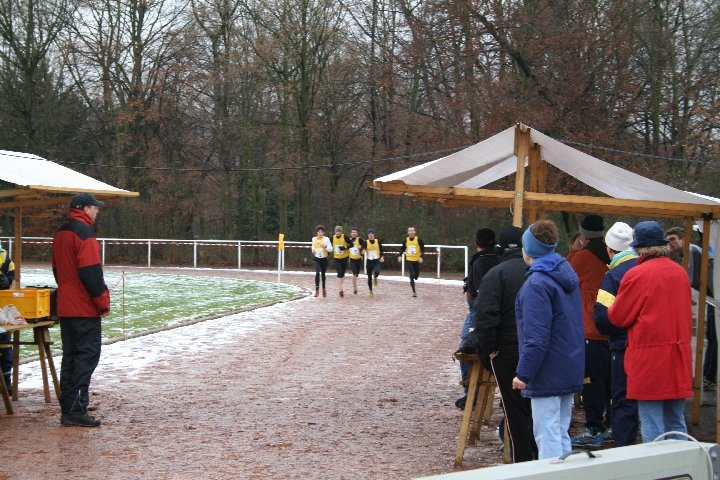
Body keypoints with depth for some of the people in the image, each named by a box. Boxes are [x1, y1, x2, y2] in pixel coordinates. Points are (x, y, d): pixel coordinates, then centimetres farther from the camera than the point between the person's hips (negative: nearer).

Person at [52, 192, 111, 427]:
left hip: (65, 307, 9)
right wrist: (103, 302, -12)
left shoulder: (60, 233, 15)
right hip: (85, 309, -9)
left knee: (70, 355, 13)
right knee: (87, 355, -6)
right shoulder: (84, 232, -14)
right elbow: (91, 273, -19)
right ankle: (76, 410, -9)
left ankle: (68, 407, 15)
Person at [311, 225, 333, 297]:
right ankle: (317, 290, -17)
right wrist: (313, 250, 2)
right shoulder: (314, 239, 2)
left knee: (323, 274, 13)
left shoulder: (326, 239, -6)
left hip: (324, 259, 0)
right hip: (317, 258, 0)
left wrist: (325, 247, -25)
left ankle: (324, 289, 35)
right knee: (317, 273, -19)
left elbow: (331, 249, -7)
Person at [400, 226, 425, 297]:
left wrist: (421, 257, -19)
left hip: (417, 260, 0)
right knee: (411, 276, -10)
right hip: (409, 260, 0)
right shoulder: (406, 240, -2)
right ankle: (414, 291, -5)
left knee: (416, 276, 6)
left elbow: (423, 249, -7)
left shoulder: (418, 239, -9)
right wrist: (400, 255, -7)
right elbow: (402, 249, 9)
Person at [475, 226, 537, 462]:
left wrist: (489, 349, -10)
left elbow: (485, 316, -19)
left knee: (515, 409, 3)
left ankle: (522, 461, 6)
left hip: (508, 350, -5)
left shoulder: (496, 274, -10)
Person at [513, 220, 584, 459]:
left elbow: (536, 337, -22)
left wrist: (524, 372, -18)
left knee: (547, 435, -5)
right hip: (571, 368, 9)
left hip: (548, 374, -9)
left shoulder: (537, 284, -17)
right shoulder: (567, 275, 11)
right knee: (561, 434, 16)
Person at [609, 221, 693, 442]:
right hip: (679, 357, 6)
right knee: (676, 423, 15)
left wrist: (611, 306, 14)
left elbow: (618, 317, -6)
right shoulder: (680, 272, 6)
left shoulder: (637, 274, -13)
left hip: (649, 359, -6)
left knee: (652, 426, -1)